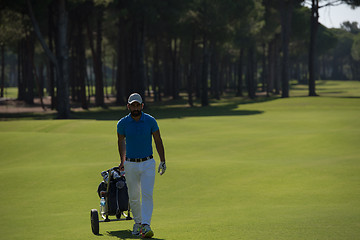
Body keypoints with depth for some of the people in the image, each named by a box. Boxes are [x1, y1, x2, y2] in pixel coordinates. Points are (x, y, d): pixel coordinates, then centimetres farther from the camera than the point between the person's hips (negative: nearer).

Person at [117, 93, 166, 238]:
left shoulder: (150, 121, -5)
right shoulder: (122, 123, -3)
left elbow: (158, 141, 4)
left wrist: (163, 161, 3)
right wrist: (122, 161, 21)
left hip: (148, 163, -1)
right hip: (130, 165, 1)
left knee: (147, 194, -14)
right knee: (133, 197, 7)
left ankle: (146, 226, -21)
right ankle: (138, 222, 28)